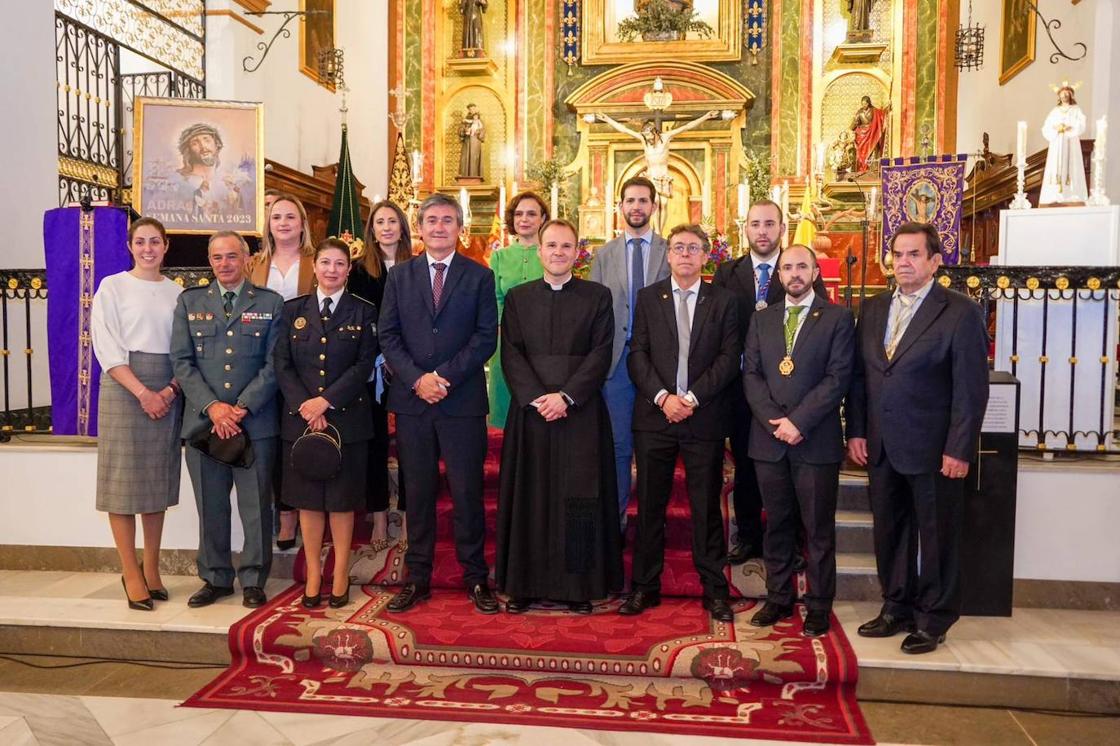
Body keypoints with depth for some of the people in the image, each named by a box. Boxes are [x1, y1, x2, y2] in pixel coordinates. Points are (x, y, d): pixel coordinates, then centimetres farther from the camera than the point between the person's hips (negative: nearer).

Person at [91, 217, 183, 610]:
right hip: (125, 389, -3)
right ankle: (131, 574, 7)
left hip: (168, 394, 3)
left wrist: (169, 390, -9)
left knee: (158, 478, 8)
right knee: (124, 479, -1)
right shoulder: (113, 287, 1)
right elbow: (107, 348, -6)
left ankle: (151, 568, 19)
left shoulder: (176, 292, 9)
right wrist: (143, 393, -14)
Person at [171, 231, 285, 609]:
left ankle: (253, 581, 15)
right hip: (203, 421, 2)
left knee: (256, 504, 3)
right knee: (210, 506, 9)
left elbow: (274, 363, -1)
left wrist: (242, 407, -12)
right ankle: (215, 578, 23)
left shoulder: (270, 303, 5)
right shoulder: (189, 301, 10)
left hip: (255, 421, -2)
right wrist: (211, 407, -10)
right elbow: (181, 361, 3)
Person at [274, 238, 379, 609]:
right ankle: (313, 574, 19)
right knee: (308, 499, 7)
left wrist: (326, 401, -14)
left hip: (347, 418, -1)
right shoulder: (293, 310, 8)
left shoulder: (363, 312, 3)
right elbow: (282, 365, 2)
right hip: (300, 419, 2)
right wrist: (304, 406, -12)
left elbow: (364, 366, -5)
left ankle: (341, 574, 17)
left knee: (342, 499, 5)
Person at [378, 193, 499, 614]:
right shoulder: (400, 276, 11)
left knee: (467, 492, 1)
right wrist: (416, 378, -9)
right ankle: (417, 579, 18)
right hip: (411, 401, 2)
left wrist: (445, 375, -13)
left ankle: (475, 578, 13)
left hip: (462, 401, -2)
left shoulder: (479, 276, 5)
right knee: (418, 493, 8)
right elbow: (387, 335, 5)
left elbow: (486, 337, -2)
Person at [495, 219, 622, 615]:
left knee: (580, 498, 2)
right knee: (528, 497, 5)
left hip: (582, 412, -1)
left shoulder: (597, 296, 6)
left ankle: (580, 586, 11)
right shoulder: (517, 297, 11)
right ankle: (524, 584, 14)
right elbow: (511, 355, 3)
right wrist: (535, 398, -11)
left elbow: (601, 354, -2)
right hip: (530, 410, 1)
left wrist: (566, 396, -13)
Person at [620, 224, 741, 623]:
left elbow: (729, 358, -2)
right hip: (654, 415, 1)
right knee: (649, 505, 7)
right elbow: (637, 354, 2)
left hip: (705, 418, -1)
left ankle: (714, 589, 18)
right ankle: (645, 586, 18)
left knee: (706, 507, 6)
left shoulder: (723, 300, 6)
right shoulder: (648, 297, 9)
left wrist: (692, 398, -12)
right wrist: (662, 396, -12)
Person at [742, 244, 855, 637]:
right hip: (769, 438, 3)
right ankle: (778, 598, 23)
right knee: (777, 524, 12)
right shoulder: (761, 319, 13)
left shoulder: (837, 317, 1)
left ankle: (818, 607, 15)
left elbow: (838, 377, -7)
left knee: (819, 528, 4)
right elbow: (751, 374, 5)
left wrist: (798, 421, -15)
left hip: (816, 439, -3)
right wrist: (773, 421, -9)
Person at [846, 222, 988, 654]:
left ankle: (933, 620, 23)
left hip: (933, 451, -5)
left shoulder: (960, 313, -8)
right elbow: (859, 376, 11)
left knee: (937, 536, 8)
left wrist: (959, 450, -14)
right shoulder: (873, 310, 9)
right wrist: (856, 431, 5)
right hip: (882, 448, 5)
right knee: (889, 533, 15)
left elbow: (971, 388, -10)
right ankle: (897, 609, 31)